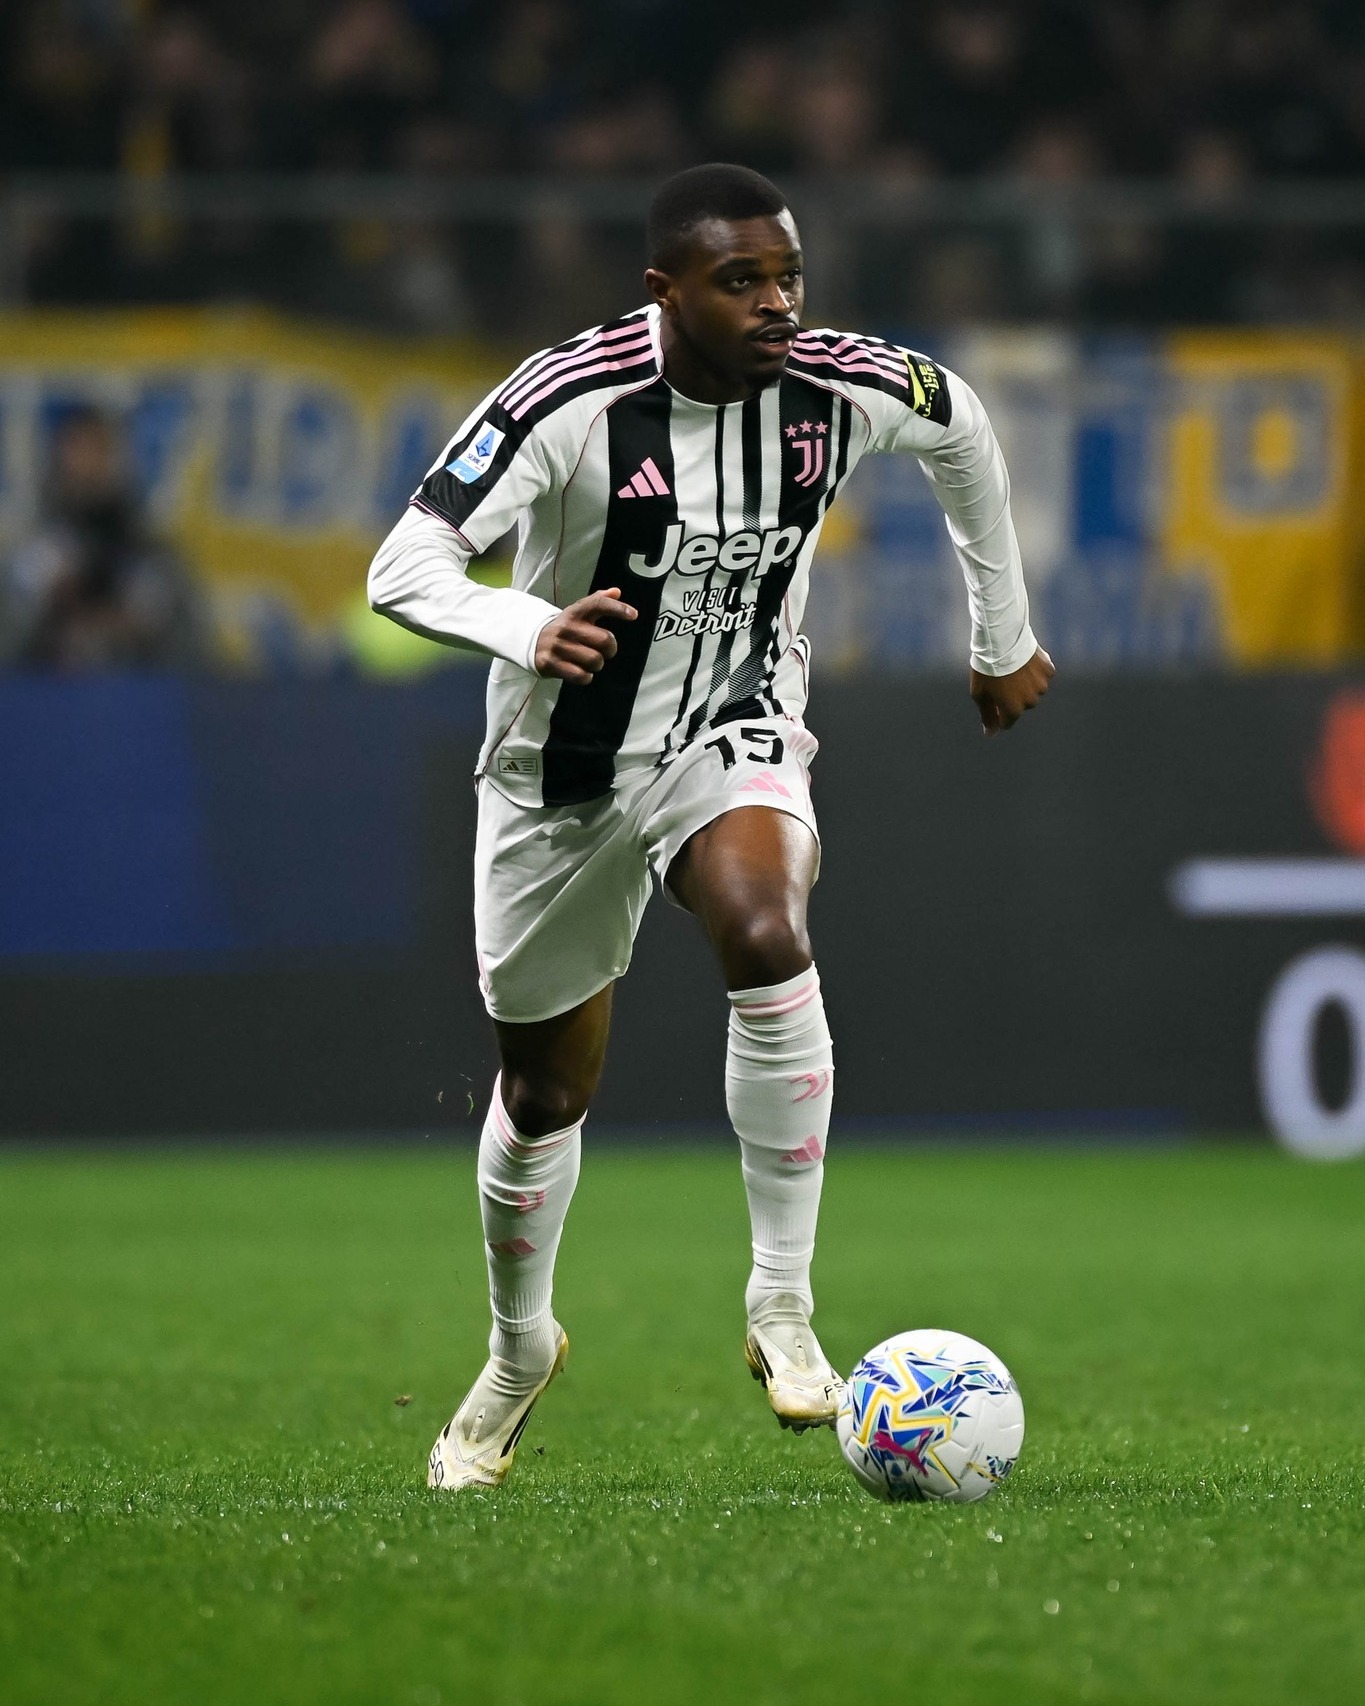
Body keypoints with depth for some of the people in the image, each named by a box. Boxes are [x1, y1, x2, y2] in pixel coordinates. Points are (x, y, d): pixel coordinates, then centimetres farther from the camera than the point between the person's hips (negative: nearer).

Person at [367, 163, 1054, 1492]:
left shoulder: (839, 390, -15)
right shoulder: (568, 400, -25)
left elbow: (961, 427, 9)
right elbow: (403, 568, -32)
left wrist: (1004, 635, 18)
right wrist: (532, 629, -52)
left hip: (731, 741, 1)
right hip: (560, 777, 0)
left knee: (765, 937, -34)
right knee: (545, 1094, 13)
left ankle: (782, 1306, -24)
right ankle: (519, 1350, 44)